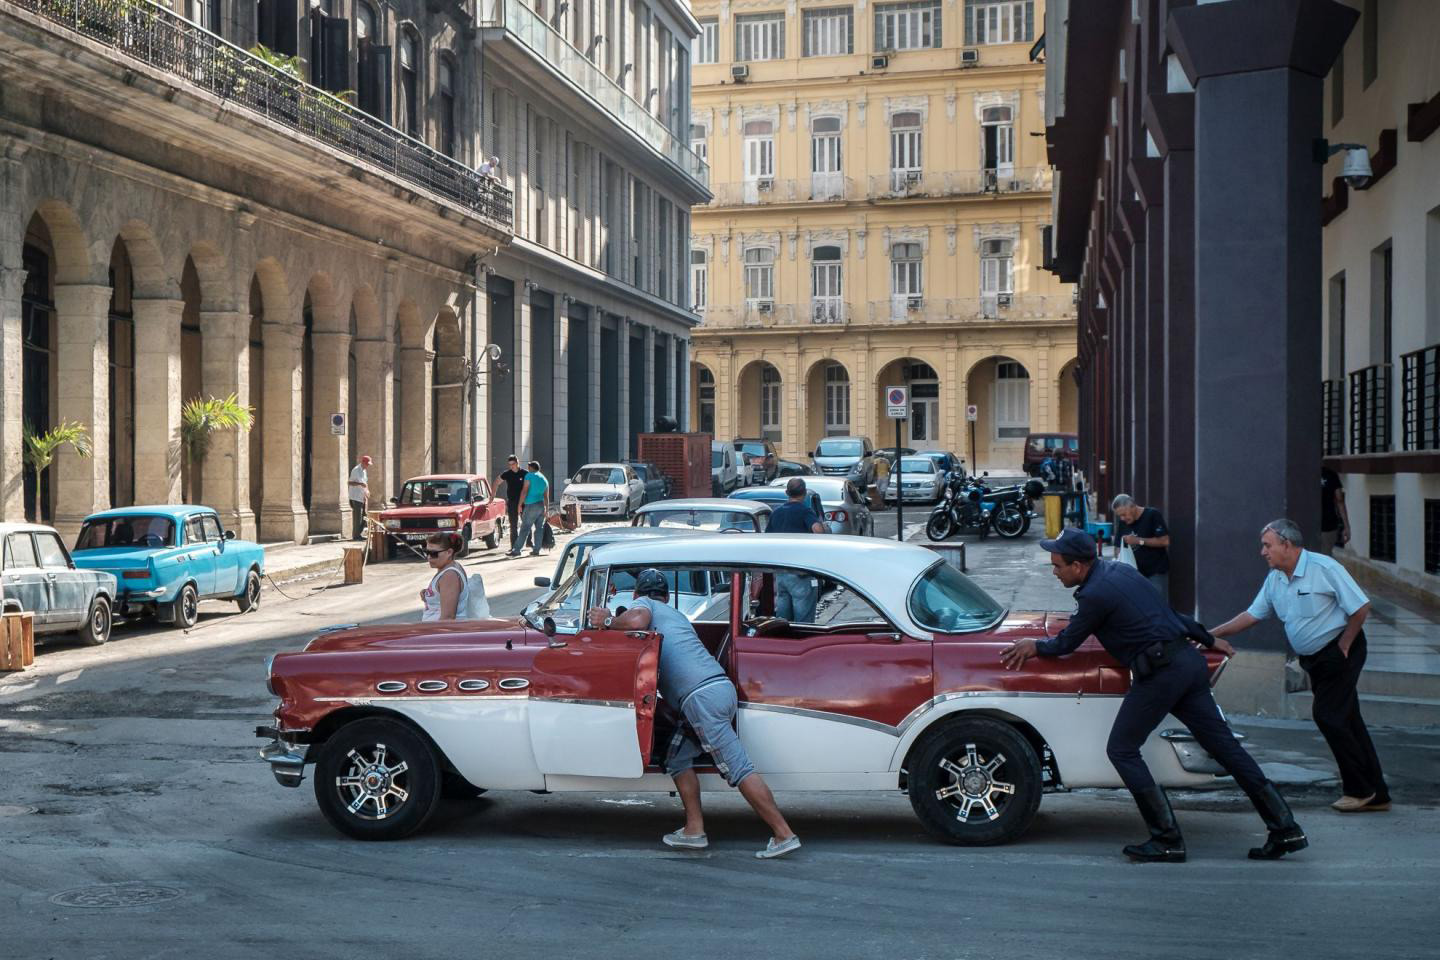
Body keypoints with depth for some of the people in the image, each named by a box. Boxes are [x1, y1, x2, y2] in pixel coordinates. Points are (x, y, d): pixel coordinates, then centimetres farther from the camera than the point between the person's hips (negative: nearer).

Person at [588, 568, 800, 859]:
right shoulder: (674, 614, 32)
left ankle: (784, 834, -9)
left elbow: (636, 620, -16)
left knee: (738, 769, -8)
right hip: (722, 686, 9)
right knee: (678, 758, 18)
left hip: (702, 696, -9)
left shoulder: (642, 604, 9)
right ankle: (694, 830, 16)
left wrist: (608, 622, 3)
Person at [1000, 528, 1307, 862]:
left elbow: (1066, 644, 0)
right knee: (1224, 745, 10)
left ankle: (1168, 840, -1)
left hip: (1161, 672, -9)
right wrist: (1209, 639, 35)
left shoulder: (1095, 594, -12)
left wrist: (1036, 646, 20)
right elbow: (1167, 610, 25)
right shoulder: (1118, 569, 16)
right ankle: (1285, 828, 10)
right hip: (1190, 659, 9)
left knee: (1122, 749, 1)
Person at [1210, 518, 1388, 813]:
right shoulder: (1274, 580, 6)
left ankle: (1361, 790, -2)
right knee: (1346, 720, 8)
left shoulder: (1324, 568, -17)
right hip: (1312, 657, 7)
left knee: (1328, 715, -13)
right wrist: (1211, 634, 4)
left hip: (1339, 652, -7)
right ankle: (1375, 794, 12)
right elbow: (1251, 615, 12)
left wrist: (1343, 646, -13)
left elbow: (1361, 607, -16)